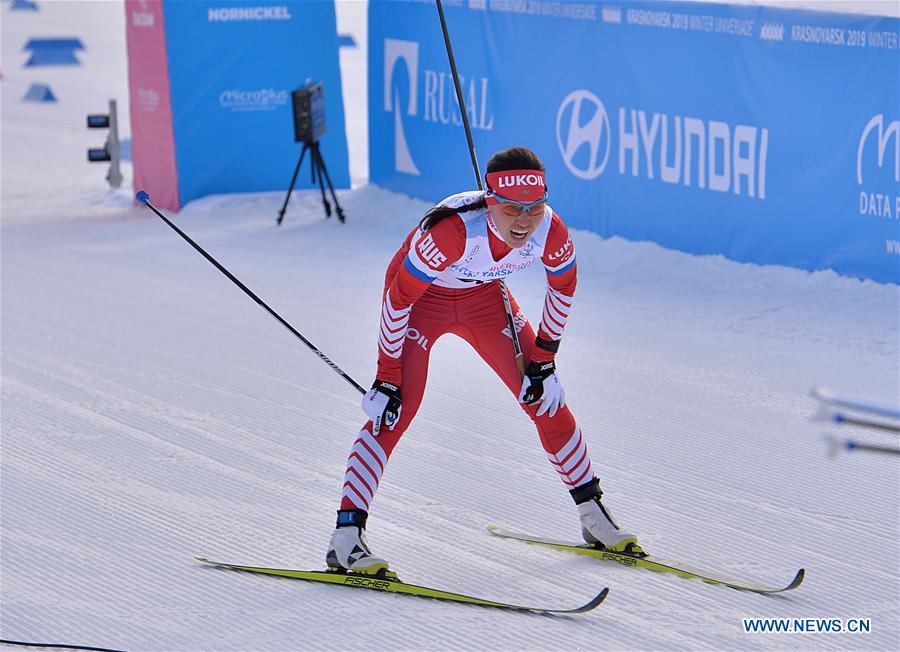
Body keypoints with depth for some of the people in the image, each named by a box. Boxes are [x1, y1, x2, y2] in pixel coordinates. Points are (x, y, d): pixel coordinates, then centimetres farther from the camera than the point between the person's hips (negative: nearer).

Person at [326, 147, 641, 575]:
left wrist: (543, 359, 1)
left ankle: (592, 514, 20)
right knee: (396, 411, -19)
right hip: (421, 298, -4)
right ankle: (346, 537, -18)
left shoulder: (551, 233, -27)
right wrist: (387, 377, -22)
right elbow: (398, 299, -28)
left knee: (545, 399, 2)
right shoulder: (452, 230, -41)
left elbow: (563, 287, -3)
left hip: (485, 297, 4)